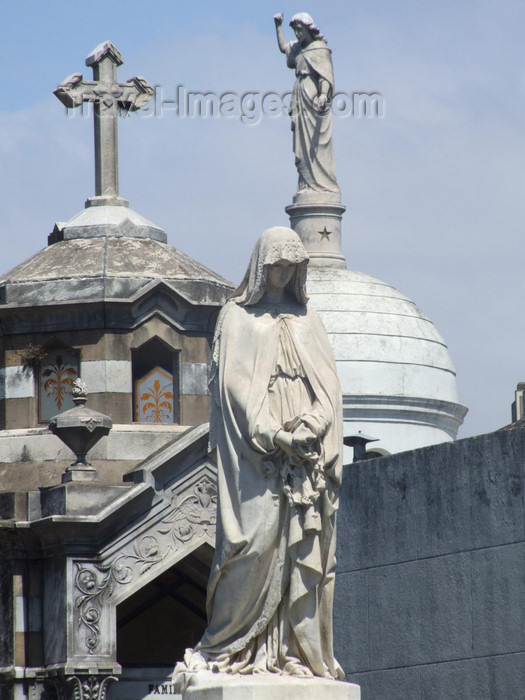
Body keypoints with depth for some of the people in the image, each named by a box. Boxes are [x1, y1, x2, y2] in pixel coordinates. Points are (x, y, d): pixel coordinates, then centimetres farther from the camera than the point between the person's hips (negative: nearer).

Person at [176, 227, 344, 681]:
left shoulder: (307, 320, 18)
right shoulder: (237, 318, 7)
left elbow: (327, 383, 10)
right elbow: (235, 383, -3)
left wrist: (310, 426, -10)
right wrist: (270, 433, -16)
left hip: (307, 451, 4)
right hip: (256, 454, -4)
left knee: (305, 551, -2)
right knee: (257, 540, -13)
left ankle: (300, 648, -3)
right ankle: (236, 646, -9)